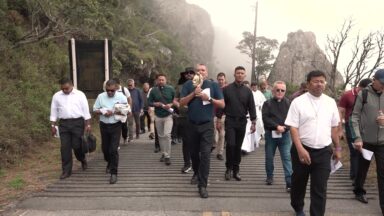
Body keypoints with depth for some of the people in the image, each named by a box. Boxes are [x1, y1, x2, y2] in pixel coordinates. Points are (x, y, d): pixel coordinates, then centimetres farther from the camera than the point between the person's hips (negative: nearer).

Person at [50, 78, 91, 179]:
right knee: (64, 148, 2)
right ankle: (66, 171, 12)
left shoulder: (80, 95, 0)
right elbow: (54, 112, 11)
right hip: (64, 124, 2)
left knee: (77, 145, 2)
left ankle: (83, 160, 34)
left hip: (78, 122, -2)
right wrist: (53, 125, 6)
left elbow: (86, 110, 1)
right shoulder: (56, 96, 7)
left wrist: (88, 125, -2)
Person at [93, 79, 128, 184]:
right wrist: (103, 112, -16)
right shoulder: (101, 96, -1)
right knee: (105, 148, 15)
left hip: (116, 126, -3)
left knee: (113, 149, -9)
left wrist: (117, 112, -22)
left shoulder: (121, 97, -7)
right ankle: (109, 163, 44)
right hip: (104, 125, 3)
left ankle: (114, 173, 0)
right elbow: (95, 110, 4)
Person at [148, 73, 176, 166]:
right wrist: (155, 104, -13)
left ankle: (167, 156, -5)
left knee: (167, 135, -13)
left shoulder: (171, 89, -4)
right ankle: (164, 153, 26)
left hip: (168, 115, -3)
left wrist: (171, 104, -15)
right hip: (158, 116, 3)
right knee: (161, 136, 12)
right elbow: (149, 102, 7)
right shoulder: (153, 90, 1)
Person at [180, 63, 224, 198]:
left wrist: (209, 98, -16)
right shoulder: (188, 84, 2)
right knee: (194, 152, 17)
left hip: (207, 125, -2)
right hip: (192, 124, 2)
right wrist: (193, 93, -17)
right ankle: (196, 173, 42)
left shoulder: (213, 85, 1)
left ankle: (203, 185, -3)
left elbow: (222, 104, -1)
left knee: (205, 154, -8)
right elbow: (181, 103, -5)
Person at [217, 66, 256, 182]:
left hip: (242, 122, 2)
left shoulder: (247, 91, 6)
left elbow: (251, 107, 6)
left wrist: (253, 122, 1)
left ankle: (236, 170, 17)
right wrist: (219, 119, -2)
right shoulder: (227, 89, 0)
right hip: (230, 121, -2)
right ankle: (228, 168, 7)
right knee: (230, 144, -11)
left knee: (238, 147, 7)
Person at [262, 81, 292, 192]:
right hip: (270, 134, 1)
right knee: (269, 157, 13)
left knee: (287, 158, -6)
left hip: (285, 134, -1)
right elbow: (265, 118, -9)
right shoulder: (267, 103, 2)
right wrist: (277, 126, -18)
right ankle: (269, 177, 32)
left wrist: (284, 127, -17)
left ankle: (289, 182, -5)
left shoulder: (289, 103, 3)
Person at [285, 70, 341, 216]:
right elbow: (293, 128, -12)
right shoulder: (298, 102, -8)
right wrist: (300, 150, -20)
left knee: (320, 189, 2)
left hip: (324, 151, 2)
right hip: (303, 150, -2)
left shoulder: (331, 102, 4)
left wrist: (337, 148, 14)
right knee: (299, 183, 18)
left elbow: (334, 127, 12)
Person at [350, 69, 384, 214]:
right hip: (365, 140, -2)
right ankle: (359, 192, 38)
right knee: (362, 168, 16)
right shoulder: (363, 94, -6)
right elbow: (355, 117, -6)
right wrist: (357, 138, -12)